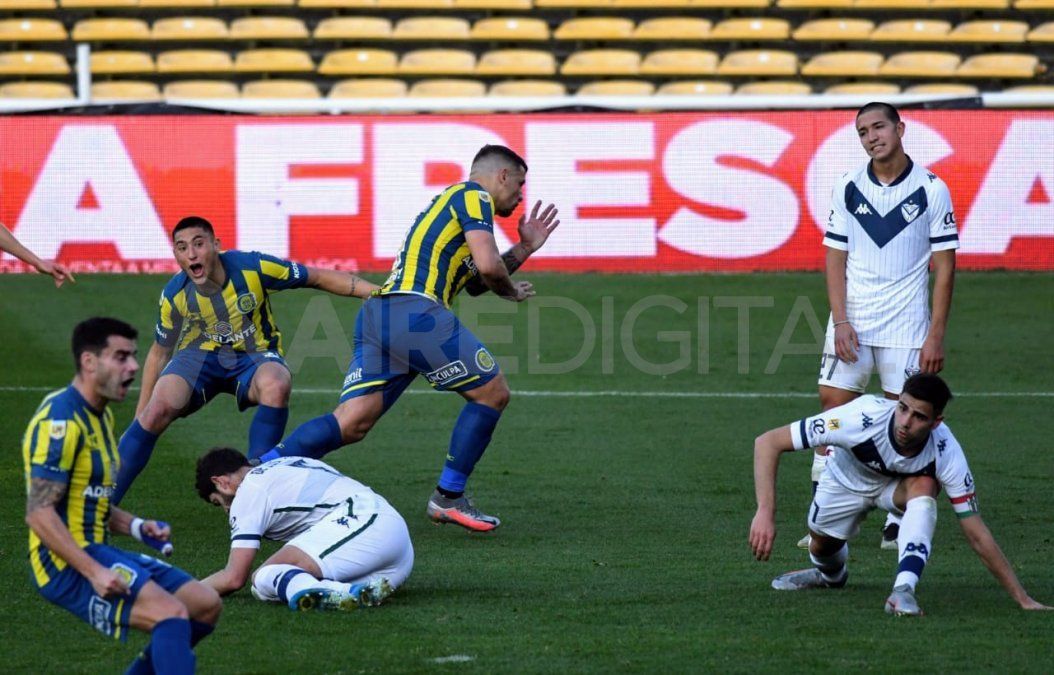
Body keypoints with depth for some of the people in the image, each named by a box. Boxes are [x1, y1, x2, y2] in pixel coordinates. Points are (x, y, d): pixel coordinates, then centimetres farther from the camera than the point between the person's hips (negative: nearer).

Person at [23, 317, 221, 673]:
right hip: (67, 564, -10)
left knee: (206, 604, 6)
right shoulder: (61, 419, -16)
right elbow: (39, 512, -22)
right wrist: (94, 572, -26)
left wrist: (137, 526, 6)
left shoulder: (100, 415, 17)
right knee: (171, 612, -26)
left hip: (96, 552, 10)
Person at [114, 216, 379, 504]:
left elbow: (318, 277, -10)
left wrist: (374, 291, -16)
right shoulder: (175, 295, -14)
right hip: (201, 355, 1)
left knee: (276, 385, -38)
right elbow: (159, 353, 1)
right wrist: (140, 414, 1)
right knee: (158, 408, -28)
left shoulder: (253, 267, -21)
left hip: (255, 356, -1)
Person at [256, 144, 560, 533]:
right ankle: (448, 497, 10)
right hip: (416, 311, -9)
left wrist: (524, 249, 34)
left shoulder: (451, 201, 33)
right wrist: (511, 291, 8)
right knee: (492, 393, 6)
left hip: (378, 312, 9)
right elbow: (488, 266, -12)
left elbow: (475, 282, 39)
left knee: (351, 423, 0)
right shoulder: (474, 196, 2)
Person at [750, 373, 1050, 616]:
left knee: (923, 487, -32)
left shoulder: (946, 454, -36)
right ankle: (831, 575, 47)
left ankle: (903, 591, -36)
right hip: (847, 480, 1)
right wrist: (765, 513, -50)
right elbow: (768, 442, -40)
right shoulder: (862, 417, -43)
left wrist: (1023, 599, -30)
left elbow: (977, 535, -27)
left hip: (899, 485, -1)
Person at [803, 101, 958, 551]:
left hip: (907, 327, -2)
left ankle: (898, 523, 9)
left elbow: (944, 267, -2)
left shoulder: (931, 189, -3)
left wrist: (936, 337, -8)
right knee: (833, 409, -3)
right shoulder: (848, 188, 3)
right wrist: (840, 322, -5)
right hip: (851, 323, 2)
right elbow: (835, 258, 6)